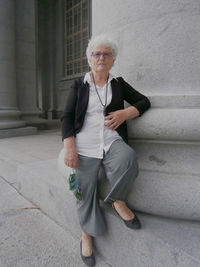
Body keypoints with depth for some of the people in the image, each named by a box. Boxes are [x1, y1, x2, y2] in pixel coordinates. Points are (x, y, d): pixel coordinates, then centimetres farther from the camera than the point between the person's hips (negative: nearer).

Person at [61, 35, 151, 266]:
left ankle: (118, 201, -5)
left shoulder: (119, 84, 15)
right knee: (86, 191, -2)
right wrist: (69, 147, -11)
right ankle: (86, 235, 23)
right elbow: (67, 117, 3)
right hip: (85, 145, 0)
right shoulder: (78, 85, 11)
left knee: (128, 158, -32)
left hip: (112, 141, 1)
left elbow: (144, 101, 13)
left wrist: (125, 113, -8)